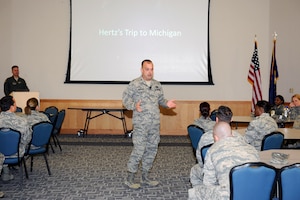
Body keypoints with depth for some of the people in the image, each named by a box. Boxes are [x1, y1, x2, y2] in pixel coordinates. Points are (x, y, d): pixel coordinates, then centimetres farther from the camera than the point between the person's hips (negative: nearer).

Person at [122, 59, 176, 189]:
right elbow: (125, 99, -5)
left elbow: (161, 99, 20)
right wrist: (134, 106, -23)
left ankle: (145, 177, 25)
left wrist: (167, 103, -1)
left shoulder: (157, 85, 13)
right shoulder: (134, 84, -5)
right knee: (138, 151, -7)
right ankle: (130, 178, 8)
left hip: (155, 124, 6)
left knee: (152, 150, 11)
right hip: (140, 124, -6)